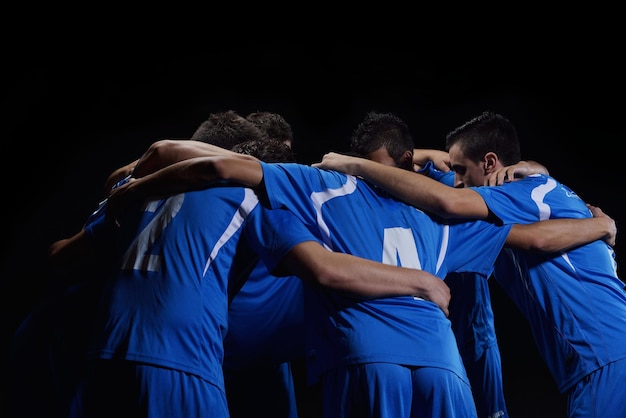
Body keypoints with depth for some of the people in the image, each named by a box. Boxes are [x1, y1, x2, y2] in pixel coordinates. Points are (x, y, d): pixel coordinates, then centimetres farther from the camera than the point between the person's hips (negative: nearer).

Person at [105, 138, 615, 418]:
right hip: (442, 359, 2)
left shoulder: (321, 186, 20)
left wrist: (131, 189, 20)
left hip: (362, 357, -2)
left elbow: (221, 166, 9)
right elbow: (535, 237, 34)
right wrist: (602, 224, 53)